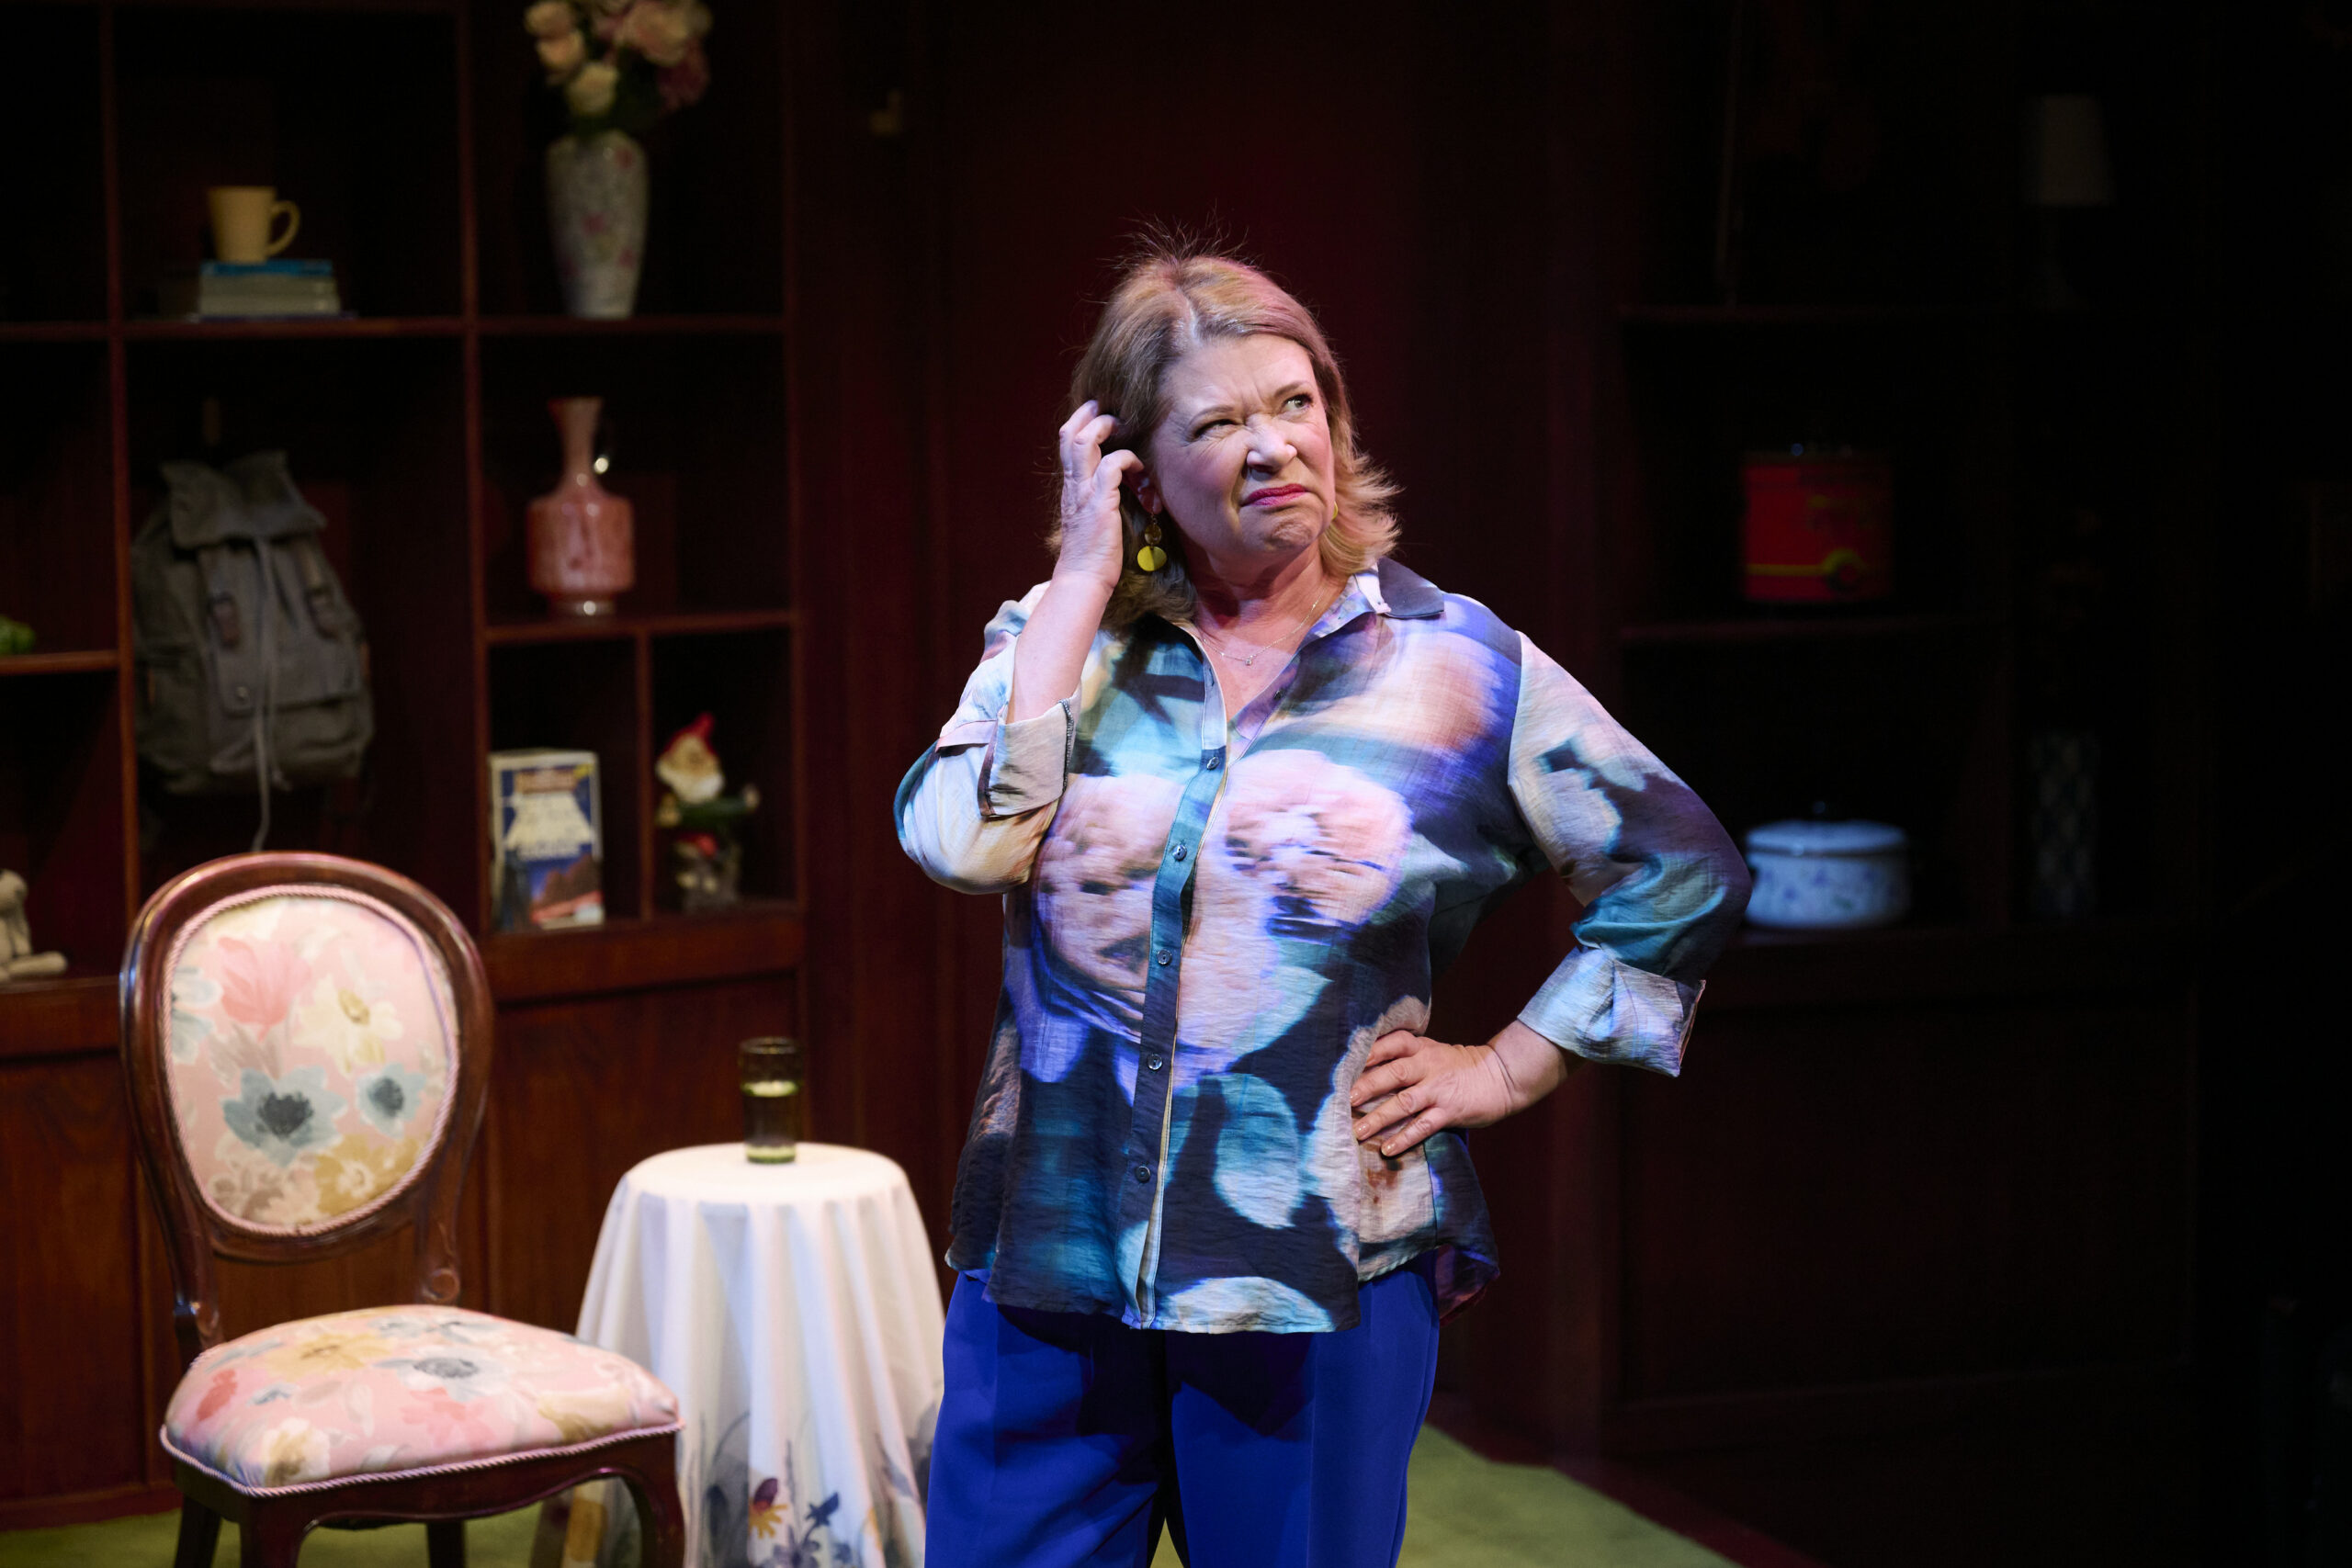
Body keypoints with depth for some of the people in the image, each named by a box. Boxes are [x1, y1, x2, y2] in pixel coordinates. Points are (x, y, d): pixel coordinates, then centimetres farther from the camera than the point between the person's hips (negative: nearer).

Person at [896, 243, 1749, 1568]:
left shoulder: (1456, 663, 0)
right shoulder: (1061, 638, 5)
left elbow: (1687, 876, 6)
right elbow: (959, 840, -15)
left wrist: (1502, 1071, 2)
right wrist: (1084, 582, -9)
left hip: (1320, 1286, -1)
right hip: (1047, 1269, 1)